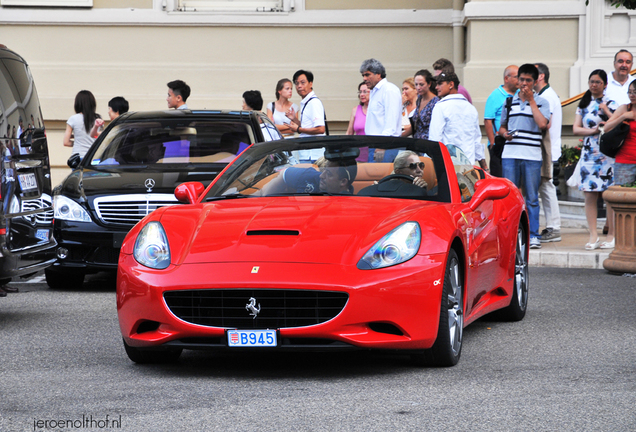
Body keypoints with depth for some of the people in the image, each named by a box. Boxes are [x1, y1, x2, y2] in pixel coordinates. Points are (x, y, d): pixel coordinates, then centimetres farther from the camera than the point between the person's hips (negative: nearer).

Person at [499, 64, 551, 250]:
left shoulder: (541, 102, 4)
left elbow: (542, 124, -13)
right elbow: (502, 126, 23)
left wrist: (531, 100, -8)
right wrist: (504, 133, 0)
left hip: (532, 156, -3)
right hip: (510, 154, 3)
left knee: (532, 198, 0)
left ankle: (533, 235, 4)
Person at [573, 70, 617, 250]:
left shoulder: (611, 104, 2)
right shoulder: (584, 105, 14)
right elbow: (576, 128, 7)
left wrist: (607, 112, -15)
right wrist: (592, 130, -7)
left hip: (608, 154, -4)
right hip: (589, 153, 4)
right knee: (590, 195, -3)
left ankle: (611, 236, 2)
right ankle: (593, 236, -1)